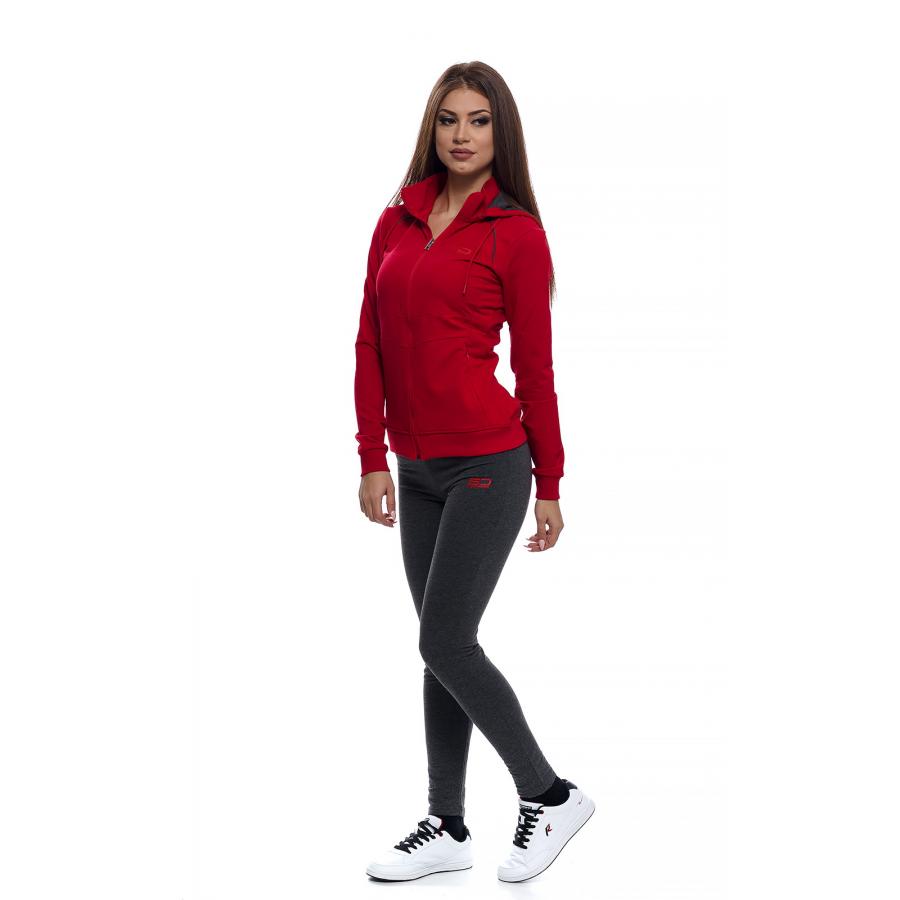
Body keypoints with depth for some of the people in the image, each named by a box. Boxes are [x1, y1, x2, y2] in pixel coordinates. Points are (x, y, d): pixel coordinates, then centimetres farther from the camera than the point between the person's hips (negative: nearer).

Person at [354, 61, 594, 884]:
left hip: (487, 465, -6)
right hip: (418, 468, 6)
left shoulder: (515, 231, -6)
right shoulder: (397, 221, 9)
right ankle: (446, 829, 22)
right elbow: (372, 347, 9)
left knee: (445, 642, -6)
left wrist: (549, 486, -1)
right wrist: (373, 460, 5)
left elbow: (534, 366, -4)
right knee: (442, 645, 11)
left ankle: (550, 797, 12)